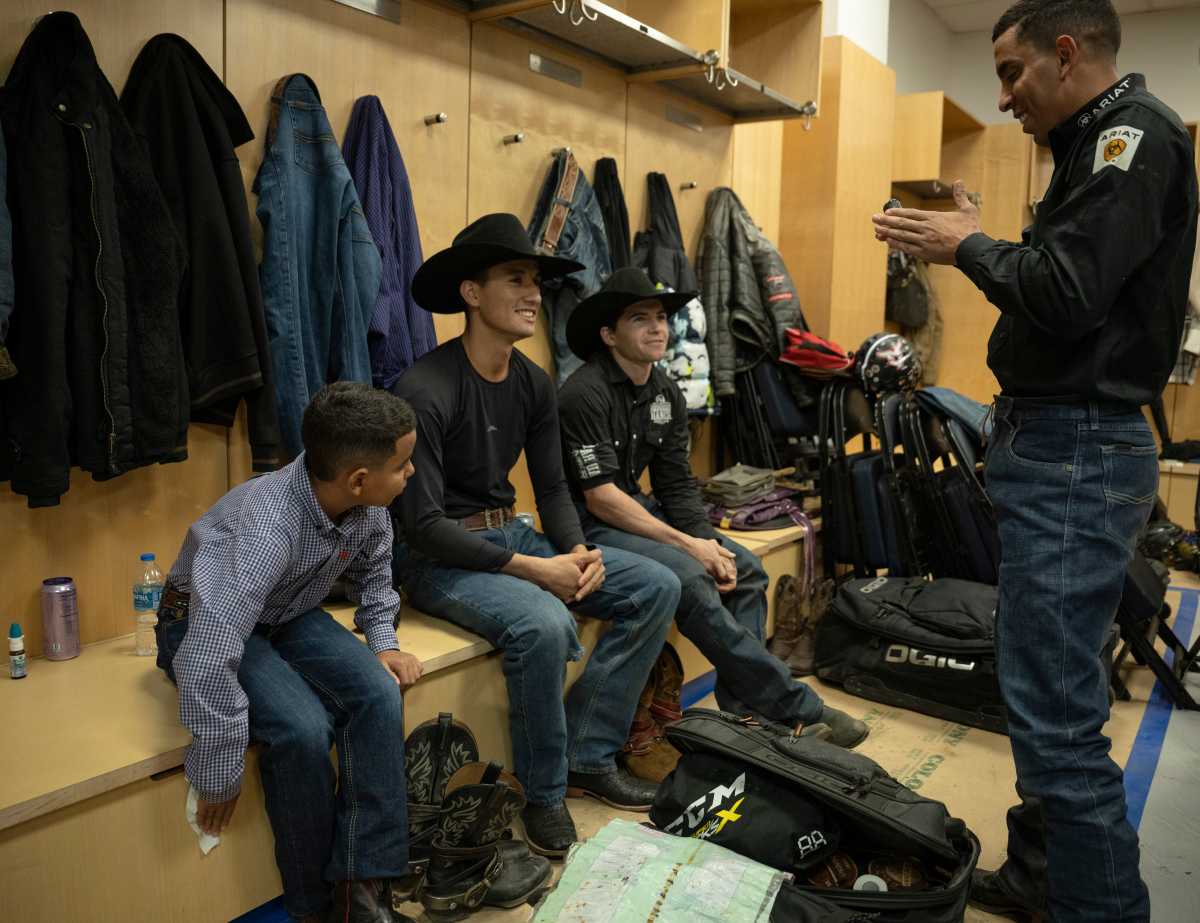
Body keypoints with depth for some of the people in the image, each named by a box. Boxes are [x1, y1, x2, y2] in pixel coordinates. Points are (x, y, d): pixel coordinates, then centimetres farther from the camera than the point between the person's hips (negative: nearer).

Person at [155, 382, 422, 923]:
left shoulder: (368, 509, -16)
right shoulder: (267, 526, -38)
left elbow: (372, 573, 8)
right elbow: (206, 659, -41)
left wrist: (383, 642, -3)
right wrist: (218, 776, -31)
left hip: (291, 615, 6)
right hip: (205, 622, -6)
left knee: (379, 694, -18)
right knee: (303, 729, -28)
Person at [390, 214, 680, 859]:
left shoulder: (534, 384, 5)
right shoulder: (425, 390, -19)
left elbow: (552, 487, 10)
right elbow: (424, 525, -21)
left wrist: (577, 551, -11)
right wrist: (531, 569, -23)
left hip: (511, 534, 8)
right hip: (438, 559, -8)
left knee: (656, 587, -2)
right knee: (544, 624, -35)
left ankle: (587, 756, 5)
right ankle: (544, 794, -8)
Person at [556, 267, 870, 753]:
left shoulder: (666, 392, 7)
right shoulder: (585, 394, -18)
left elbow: (678, 484, 8)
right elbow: (601, 498, -23)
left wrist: (708, 542, -9)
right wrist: (688, 544, -22)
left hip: (639, 510, 9)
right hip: (590, 523, -8)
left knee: (746, 569, -5)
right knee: (688, 578, -28)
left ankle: (744, 706, -3)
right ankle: (796, 708, -19)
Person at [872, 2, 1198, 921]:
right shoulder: (1099, 142, 19)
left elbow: (1066, 296, -21)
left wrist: (971, 246, -8)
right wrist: (978, 244, 9)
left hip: (1075, 454, -10)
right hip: (1058, 444, 11)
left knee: (1056, 712, -8)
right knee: (1046, 688, 17)